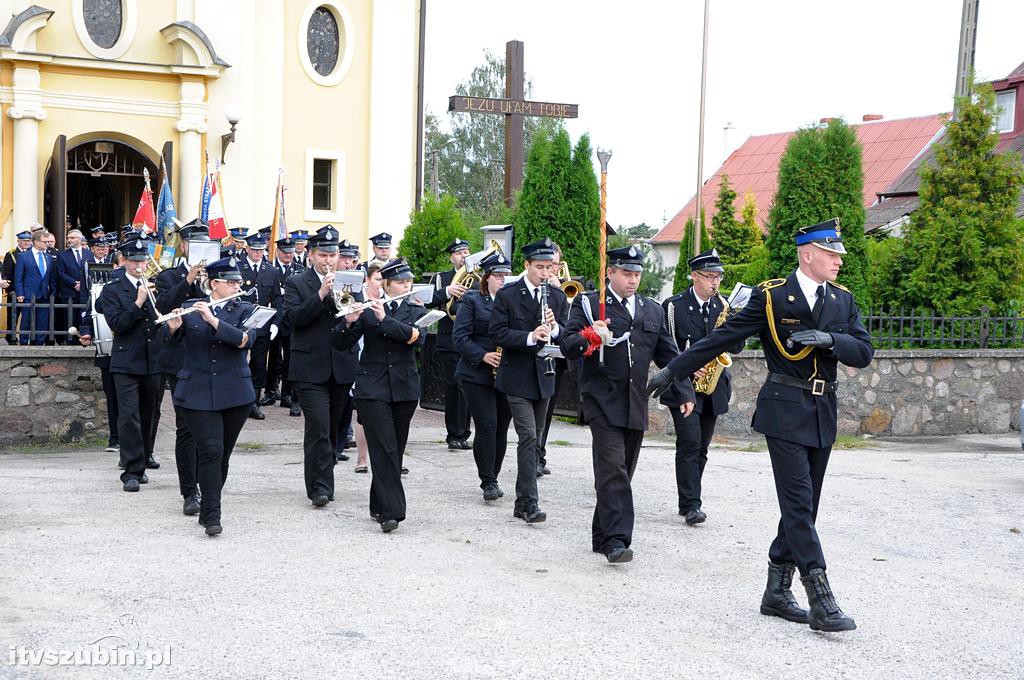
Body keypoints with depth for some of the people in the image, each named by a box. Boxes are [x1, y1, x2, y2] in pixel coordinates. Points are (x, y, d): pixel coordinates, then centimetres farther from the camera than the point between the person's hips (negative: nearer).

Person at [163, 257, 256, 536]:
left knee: (222, 454, 7)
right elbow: (170, 341, 1)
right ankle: (212, 515, -9)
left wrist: (213, 320, -21)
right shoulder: (190, 308, 6)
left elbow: (245, 340, -13)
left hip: (234, 393, 2)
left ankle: (208, 510, 21)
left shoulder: (244, 310, 4)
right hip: (198, 393, -1)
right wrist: (174, 326, -21)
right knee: (210, 451, -11)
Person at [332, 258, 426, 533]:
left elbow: (417, 337, -13)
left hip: (404, 389, 3)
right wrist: (349, 322, -21)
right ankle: (391, 512, -14)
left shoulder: (416, 311, 7)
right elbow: (340, 344, -2)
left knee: (395, 449, 8)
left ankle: (379, 505, 22)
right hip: (372, 388, -3)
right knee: (385, 448, -11)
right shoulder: (367, 310, 2)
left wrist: (385, 319, -21)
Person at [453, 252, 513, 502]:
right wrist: (483, 355, -18)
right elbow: (460, 336, -7)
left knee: (501, 429, 7)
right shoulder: (472, 300, 0)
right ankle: (488, 481, -2)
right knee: (486, 426, -10)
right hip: (478, 375, -4)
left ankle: (492, 479, 19)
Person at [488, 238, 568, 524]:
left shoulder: (557, 297, 8)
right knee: (528, 437, -14)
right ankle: (530, 502, -13)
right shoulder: (507, 295, -5)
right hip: (518, 378, -5)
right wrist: (529, 337, -25)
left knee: (534, 439, 11)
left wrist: (554, 328, -15)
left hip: (544, 377, 5)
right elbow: (497, 333, -12)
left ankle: (522, 502, 21)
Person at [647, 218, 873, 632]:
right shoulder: (772, 296, -4)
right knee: (799, 505, -10)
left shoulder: (842, 300, 9)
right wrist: (674, 370, -1)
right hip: (785, 412, -5)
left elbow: (863, 354, 2)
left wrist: (830, 339, -17)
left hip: (823, 414, 6)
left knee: (802, 506, 9)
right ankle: (821, 601, -12)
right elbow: (722, 338, -1)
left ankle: (777, 592, 19)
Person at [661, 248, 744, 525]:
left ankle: (690, 500, 20)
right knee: (690, 445, -13)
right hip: (683, 387, -5)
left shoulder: (722, 307, 9)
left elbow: (736, 347, 8)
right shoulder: (673, 306, -5)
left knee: (701, 448, 10)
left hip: (712, 387, 5)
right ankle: (691, 505, -12)